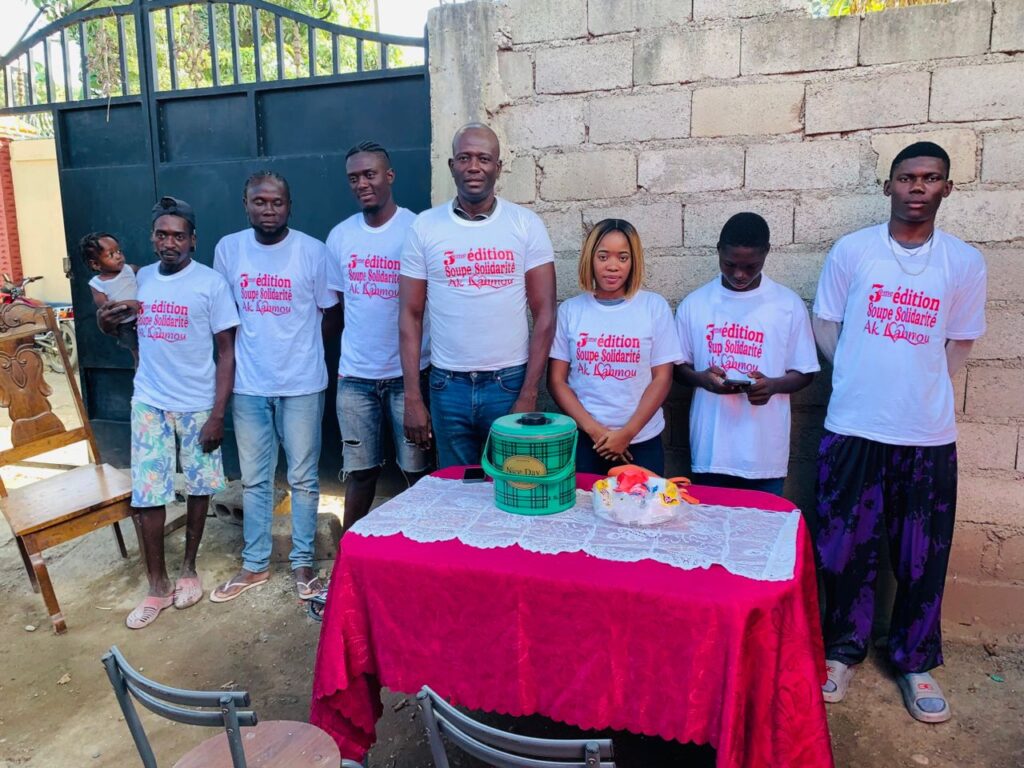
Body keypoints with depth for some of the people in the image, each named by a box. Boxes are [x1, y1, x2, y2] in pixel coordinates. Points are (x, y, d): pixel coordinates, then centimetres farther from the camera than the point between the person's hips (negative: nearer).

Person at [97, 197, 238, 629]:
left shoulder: (210, 282, -8)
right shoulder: (140, 279, 4)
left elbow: (226, 351, -8)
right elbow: (113, 325, 19)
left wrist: (218, 414, -13)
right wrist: (106, 318, -7)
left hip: (197, 406, -3)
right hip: (149, 403, 3)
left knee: (198, 488, 10)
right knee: (147, 494, 3)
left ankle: (189, 569, 29)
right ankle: (157, 586, 17)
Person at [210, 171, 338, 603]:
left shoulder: (312, 251, -7)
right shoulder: (228, 249, 2)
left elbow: (330, 313, 2)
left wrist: (295, 341, 4)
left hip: (301, 383, -2)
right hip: (248, 384, 3)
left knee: (303, 478, 7)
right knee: (254, 479, 13)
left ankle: (302, 562, 23)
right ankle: (255, 565, 27)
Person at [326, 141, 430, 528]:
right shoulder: (340, 236, 7)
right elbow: (335, 302, 15)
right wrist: (344, 356, 8)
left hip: (408, 373, -3)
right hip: (354, 376, 3)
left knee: (419, 470, 5)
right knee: (360, 471, 12)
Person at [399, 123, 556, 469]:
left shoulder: (526, 224, -1)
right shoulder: (425, 226, 1)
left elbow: (544, 314, -3)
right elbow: (410, 316, 3)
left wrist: (528, 395, -9)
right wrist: (412, 399, -2)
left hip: (509, 382, -1)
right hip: (447, 386, 1)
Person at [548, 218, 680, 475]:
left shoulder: (655, 306, -1)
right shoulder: (570, 310, 1)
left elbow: (662, 378, -2)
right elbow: (556, 380, 0)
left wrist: (627, 433, -10)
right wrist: (594, 429, -10)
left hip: (642, 441, 0)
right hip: (583, 439, 1)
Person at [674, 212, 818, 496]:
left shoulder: (789, 305, -1)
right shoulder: (694, 303, 3)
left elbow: (804, 373, 4)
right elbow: (678, 367, 8)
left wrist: (773, 385, -16)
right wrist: (701, 379, -13)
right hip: (710, 450, 1)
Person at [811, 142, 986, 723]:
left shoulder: (965, 262, 1)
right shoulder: (852, 250, -1)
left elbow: (960, 343, 10)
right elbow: (825, 323, 5)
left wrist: (920, 390, 4)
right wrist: (861, 378, 0)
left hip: (929, 434, 1)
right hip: (853, 428, -1)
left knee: (923, 556, 9)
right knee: (847, 547, 7)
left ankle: (916, 663, 28)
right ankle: (845, 649, 26)